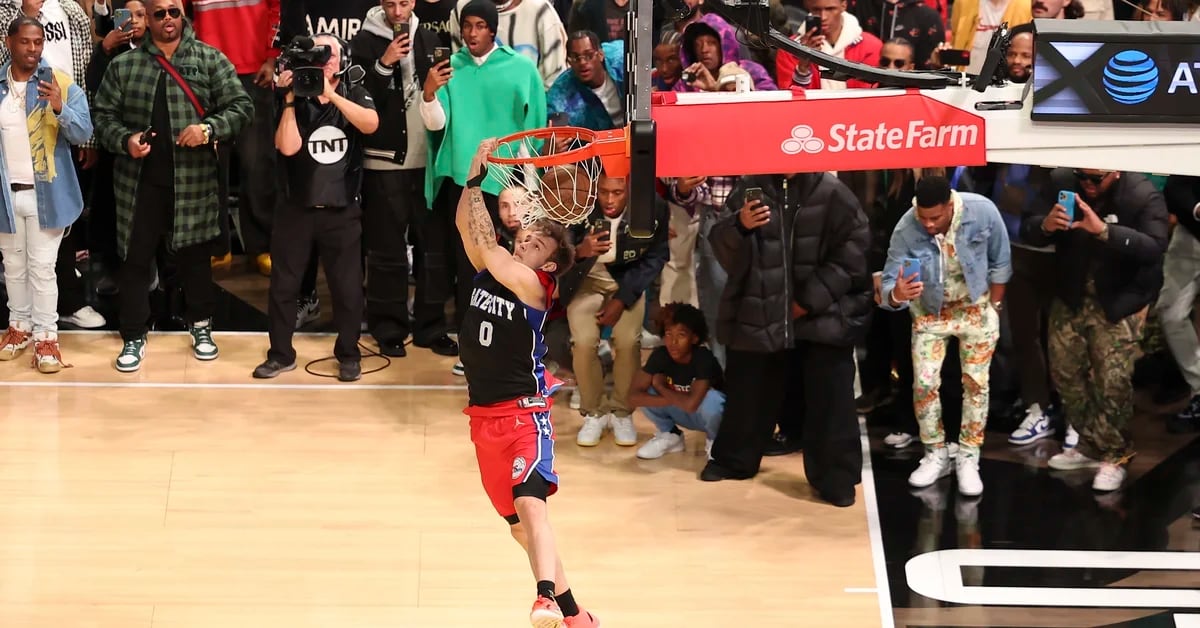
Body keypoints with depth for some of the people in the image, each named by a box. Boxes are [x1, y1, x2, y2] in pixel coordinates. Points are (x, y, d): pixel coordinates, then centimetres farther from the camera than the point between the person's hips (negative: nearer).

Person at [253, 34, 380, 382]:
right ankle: (281, 354, 16)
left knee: (347, 286, 3)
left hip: (342, 210, -1)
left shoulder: (355, 95, 1)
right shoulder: (298, 101, 1)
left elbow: (370, 124, -21)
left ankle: (349, 355, 17)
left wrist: (331, 94, -27)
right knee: (283, 284, 5)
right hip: (298, 208, 1)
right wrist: (290, 99, -17)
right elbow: (288, 147, -13)